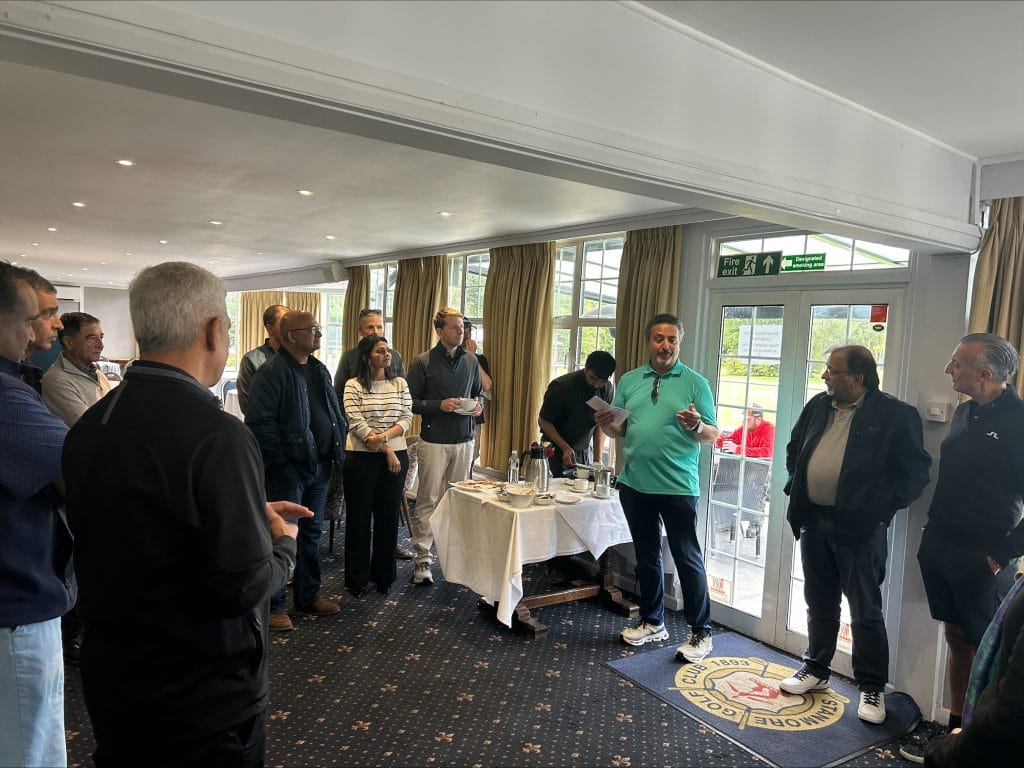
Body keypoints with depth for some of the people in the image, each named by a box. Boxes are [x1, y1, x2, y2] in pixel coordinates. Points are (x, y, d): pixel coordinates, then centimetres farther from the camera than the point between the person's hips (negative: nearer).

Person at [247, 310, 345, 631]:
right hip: (288, 470, -8)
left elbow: (335, 412, 20)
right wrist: (284, 457, -18)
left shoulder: (319, 370, 12)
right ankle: (274, 605, 15)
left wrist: (337, 449, 10)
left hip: (319, 466, 8)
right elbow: (258, 421, -20)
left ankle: (308, 596, 30)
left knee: (311, 533, 17)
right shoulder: (271, 372, -14)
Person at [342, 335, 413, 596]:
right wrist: (386, 450, -14)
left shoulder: (400, 384, 7)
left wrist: (383, 436, -17)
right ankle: (357, 578, 18)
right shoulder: (353, 385, -3)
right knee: (359, 517, 5)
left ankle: (383, 576, 22)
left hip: (396, 456, 3)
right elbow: (356, 423, -11)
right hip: (361, 457, -3)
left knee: (389, 516, 8)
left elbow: (407, 419, 1)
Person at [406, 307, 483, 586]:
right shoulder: (423, 362, -4)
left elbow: (478, 392, 21)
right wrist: (439, 405, -17)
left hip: (464, 440, 4)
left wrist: (478, 405, -1)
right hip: (434, 440, -4)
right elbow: (411, 401, -4)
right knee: (428, 500, -1)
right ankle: (422, 559, 6)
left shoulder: (471, 361, 10)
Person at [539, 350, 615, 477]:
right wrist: (565, 448, -22)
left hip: (584, 452, 4)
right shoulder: (561, 386, -20)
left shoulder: (607, 389, -6)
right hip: (557, 451, -4)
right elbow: (543, 421, -13)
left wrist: (598, 459, -7)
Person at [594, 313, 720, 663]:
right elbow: (619, 429, 11)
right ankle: (652, 622, 32)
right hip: (635, 484, 4)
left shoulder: (695, 382, -3)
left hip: (677, 486, -4)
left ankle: (700, 633, 18)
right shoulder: (629, 381, 8)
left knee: (688, 559, 3)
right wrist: (605, 424, -10)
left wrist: (696, 426, -25)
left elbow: (712, 436, -4)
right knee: (646, 556, 16)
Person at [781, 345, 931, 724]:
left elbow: (915, 472, -9)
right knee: (820, 604, 17)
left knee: (865, 610, 5)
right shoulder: (817, 405, 7)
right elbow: (794, 449, 20)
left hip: (858, 527, -5)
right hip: (813, 521, 6)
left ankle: (872, 687, 20)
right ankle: (816, 669, 33)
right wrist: (796, 488, 10)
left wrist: (880, 509, -12)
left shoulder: (895, 415, -11)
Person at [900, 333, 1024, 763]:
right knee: (956, 639, 16)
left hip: (982, 558, -7)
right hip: (941, 548, 7)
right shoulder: (965, 412, 8)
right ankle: (956, 730, 28)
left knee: (987, 650, 6)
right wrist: (933, 533, 13)